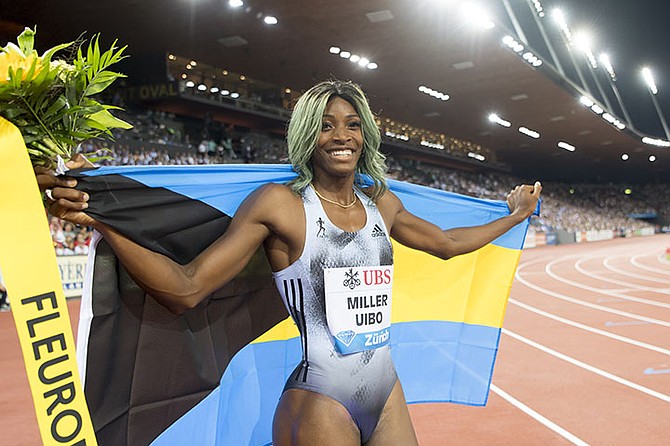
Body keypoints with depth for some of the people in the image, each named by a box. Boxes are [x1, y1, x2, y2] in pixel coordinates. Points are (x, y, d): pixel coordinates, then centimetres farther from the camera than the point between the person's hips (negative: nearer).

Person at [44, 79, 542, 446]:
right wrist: (101, 218, -28)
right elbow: (187, 289, -17)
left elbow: (447, 242, 25)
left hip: (388, 392, 6)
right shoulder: (280, 204, -11)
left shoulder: (384, 204, 7)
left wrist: (515, 215, 33)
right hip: (318, 402, -6)